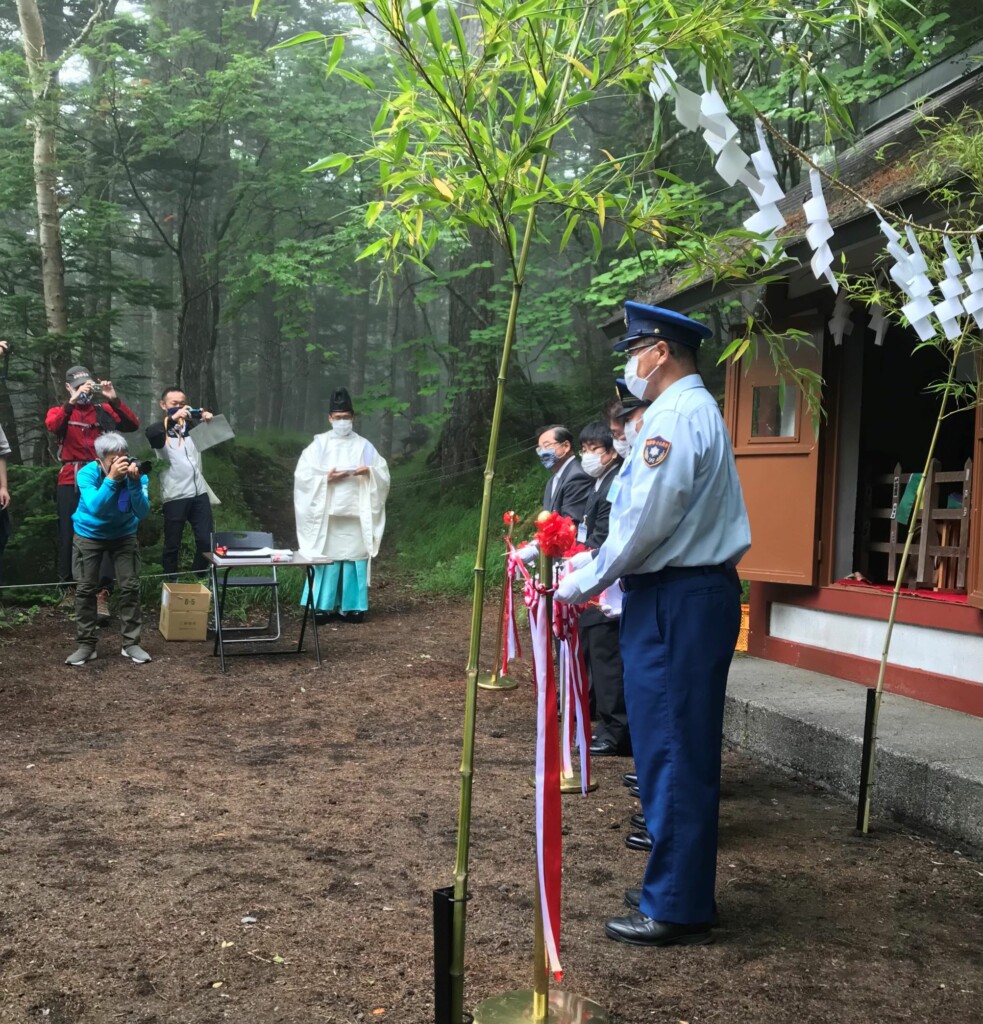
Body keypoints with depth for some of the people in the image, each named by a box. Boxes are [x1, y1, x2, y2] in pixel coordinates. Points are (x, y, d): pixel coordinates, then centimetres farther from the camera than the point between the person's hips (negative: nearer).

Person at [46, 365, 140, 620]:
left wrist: (114, 400, -13)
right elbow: (51, 425, -13)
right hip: (71, 481, 1)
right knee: (69, 534, 5)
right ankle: (68, 587, 22)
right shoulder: (60, 410, 11)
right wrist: (72, 401, -25)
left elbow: (133, 425, -2)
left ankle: (102, 594, -13)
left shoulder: (103, 411, 12)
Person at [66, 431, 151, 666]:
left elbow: (142, 512, -27)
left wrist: (134, 483, -41)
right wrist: (112, 478, -49)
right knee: (85, 589, -3)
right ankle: (86, 644, 7)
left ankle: (131, 643, 4)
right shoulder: (87, 473, -25)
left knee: (130, 587, -6)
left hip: (123, 535, 1)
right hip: (89, 535, -1)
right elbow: (95, 507, -39)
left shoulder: (135, 472, -21)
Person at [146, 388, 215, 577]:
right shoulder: (162, 430, 0)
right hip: (175, 496, -4)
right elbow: (150, 433, -22)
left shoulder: (193, 425, 13)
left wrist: (210, 421, -11)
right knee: (172, 544, 3)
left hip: (199, 493, 4)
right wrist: (173, 418, -38)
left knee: (206, 541, 5)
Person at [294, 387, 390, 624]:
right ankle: (323, 606, 1)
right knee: (327, 558, -4)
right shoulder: (319, 444, 5)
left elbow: (384, 475, 6)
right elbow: (303, 475, -1)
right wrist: (326, 479, -15)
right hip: (327, 513, -1)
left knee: (355, 557, 0)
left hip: (356, 513, 1)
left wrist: (369, 472, -14)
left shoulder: (364, 445, 9)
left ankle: (352, 606, 7)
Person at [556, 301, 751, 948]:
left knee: (672, 753, -4)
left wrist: (586, 583, -7)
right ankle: (679, 887, 27)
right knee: (680, 750, 16)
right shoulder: (698, 410, 18)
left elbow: (645, 520, -20)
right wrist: (607, 579, 16)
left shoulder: (676, 415, -14)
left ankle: (677, 909, 6)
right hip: (697, 592, 11)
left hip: (676, 602, -11)